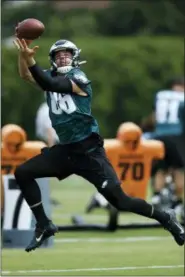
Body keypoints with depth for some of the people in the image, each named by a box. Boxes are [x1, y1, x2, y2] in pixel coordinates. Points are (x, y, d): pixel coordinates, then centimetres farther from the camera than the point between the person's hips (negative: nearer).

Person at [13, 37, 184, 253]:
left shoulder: (78, 77, -12)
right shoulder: (53, 76, 8)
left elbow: (50, 85, -29)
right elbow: (26, 75, -7)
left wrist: (30, 58, -39)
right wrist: (23, 54, -26)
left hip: (88, 150, -7)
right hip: (65, 149, 7)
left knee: (118, 199, -10)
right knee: (23, 173, -2)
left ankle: (165, 218, 10)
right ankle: (44, 225, 8)